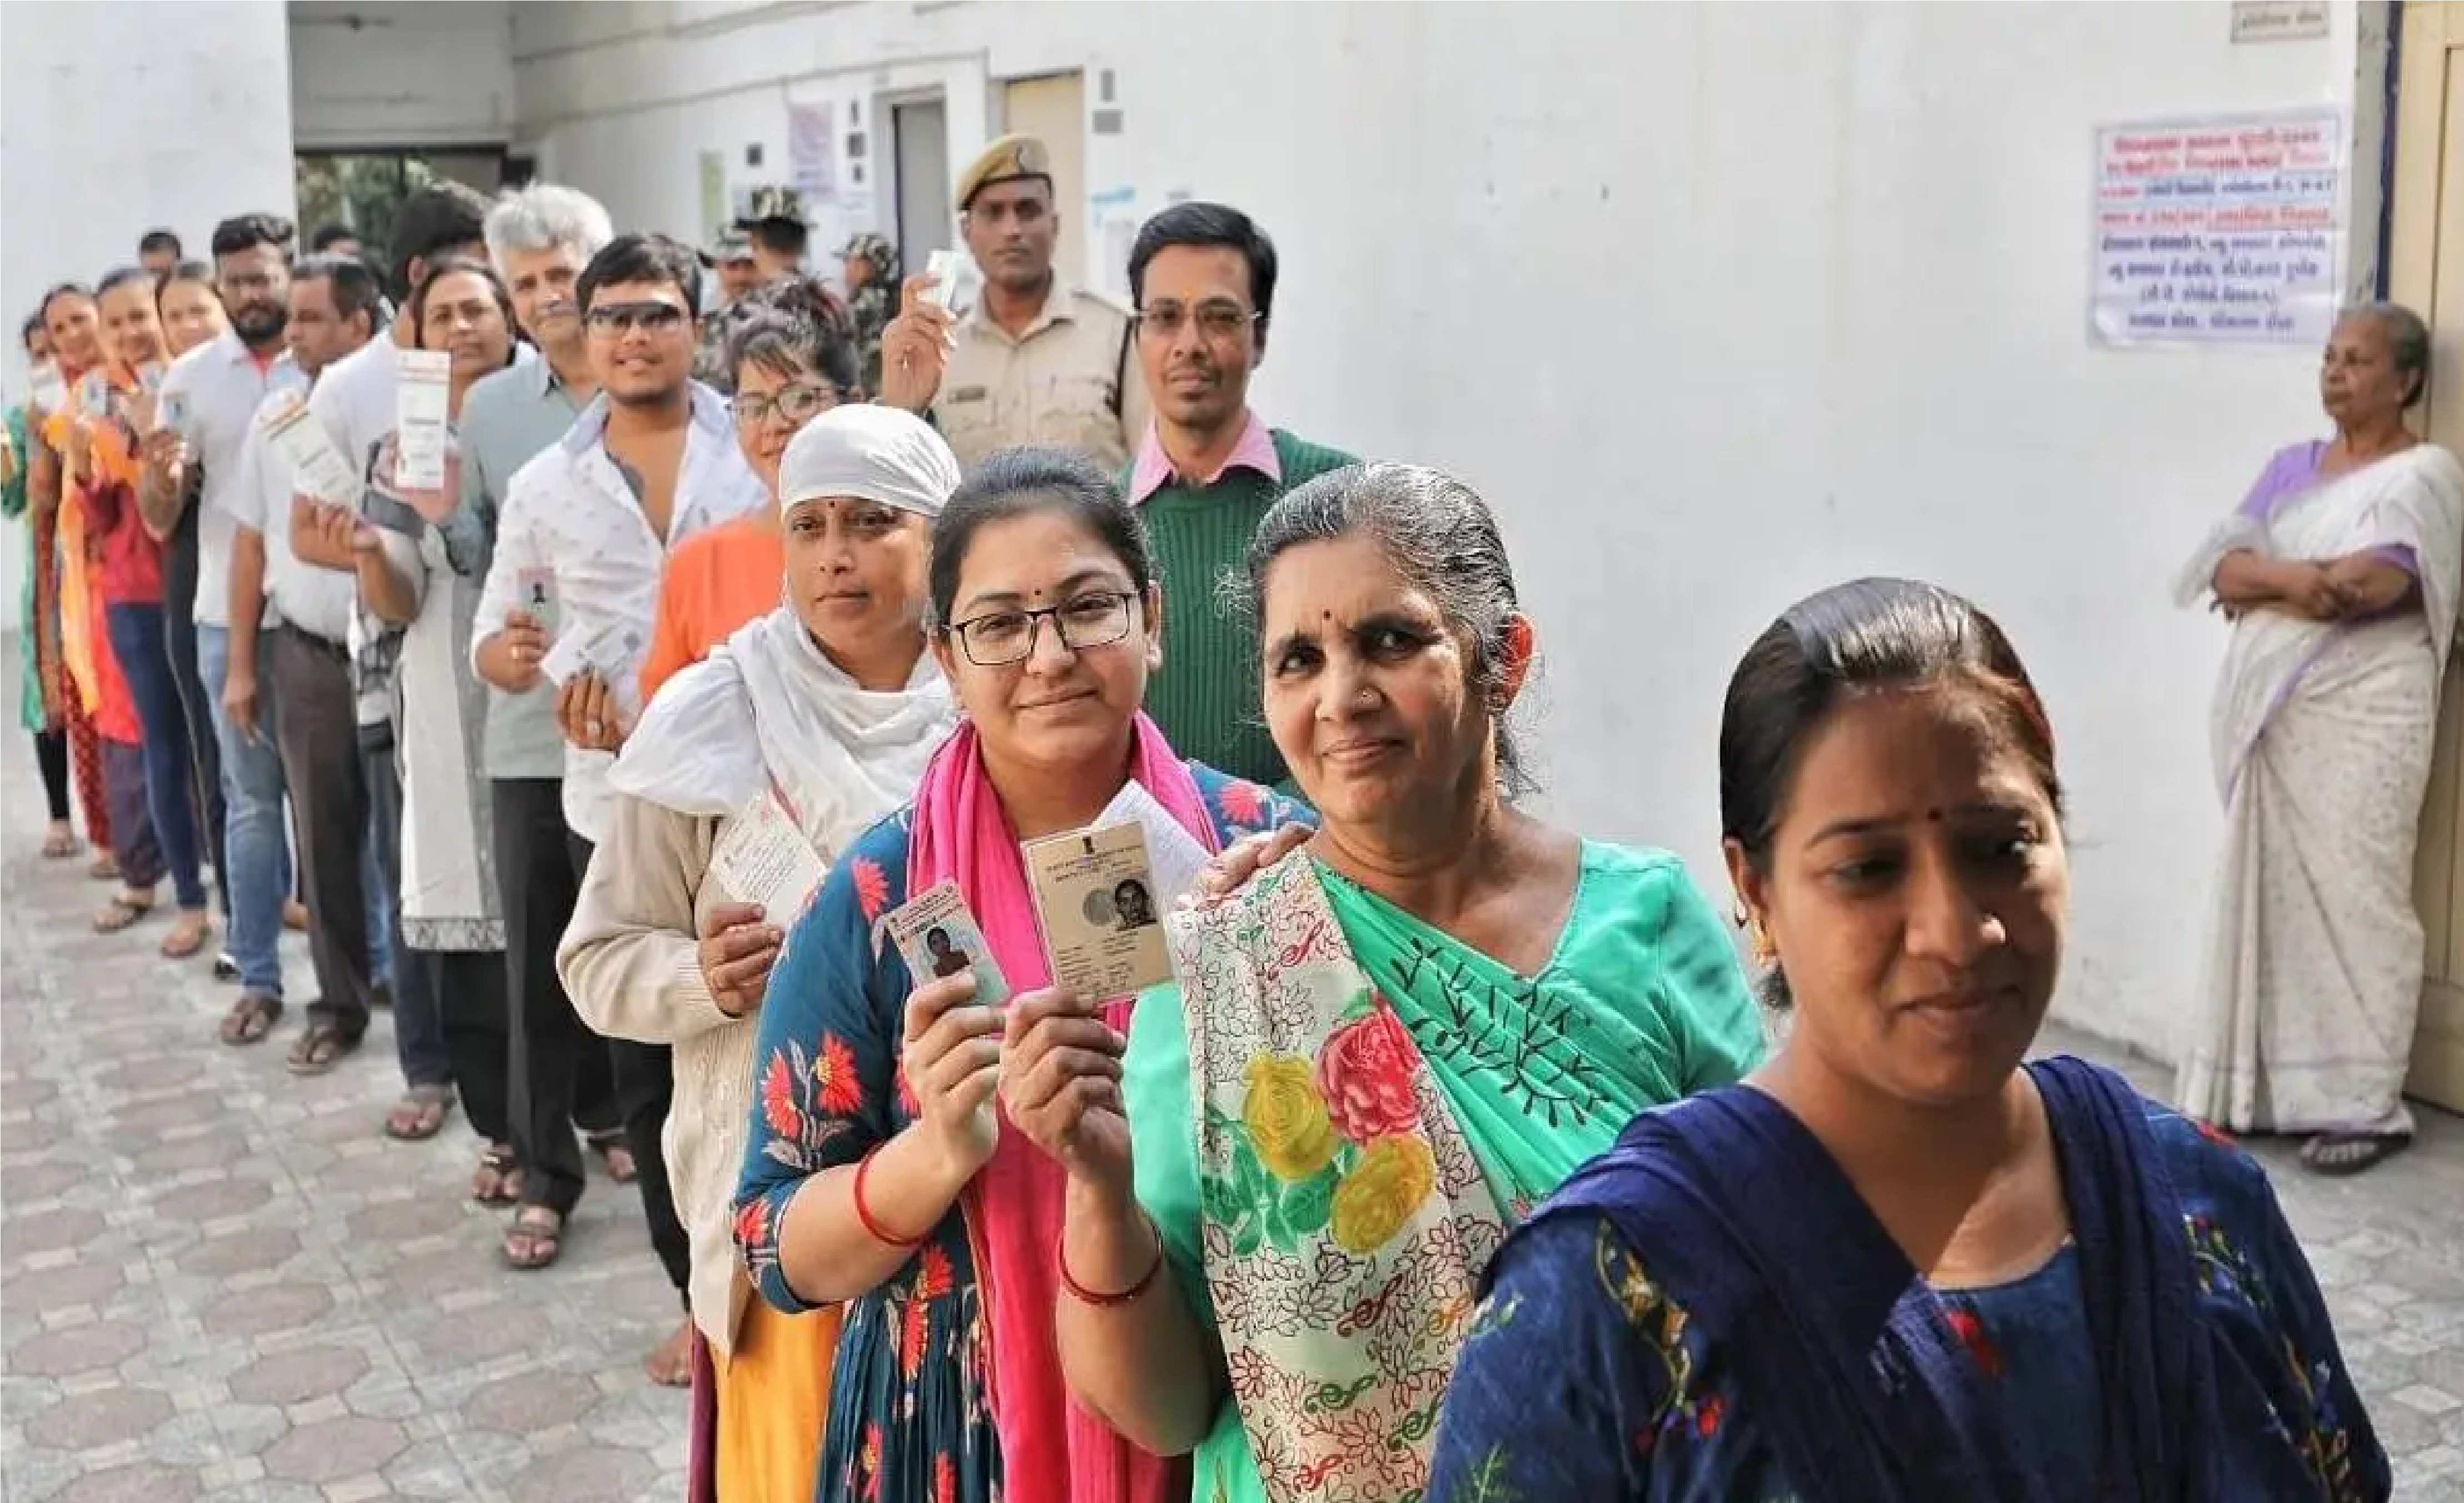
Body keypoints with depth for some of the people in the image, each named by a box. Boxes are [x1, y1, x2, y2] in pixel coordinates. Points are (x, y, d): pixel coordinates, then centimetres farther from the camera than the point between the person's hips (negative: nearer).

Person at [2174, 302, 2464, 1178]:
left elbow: (2366, 585, -18)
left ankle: (2364, 1106, 3)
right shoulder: (2291, 467, 17)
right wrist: (2295, 578, -14)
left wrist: (2261, 580, -7)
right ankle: (2270, 1085, 15)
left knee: (2354, 900, -4)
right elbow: (2224, 568, 4)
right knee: (2267, 893, 7)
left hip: (2362, 719, -6)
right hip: (2271, 711, 6)